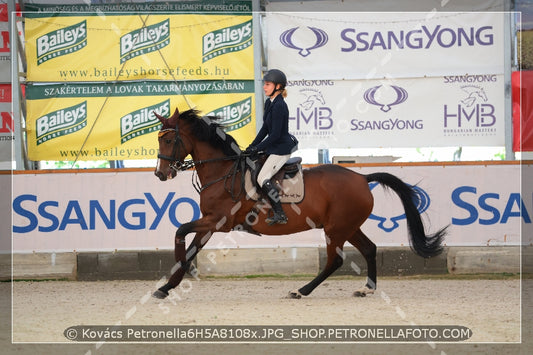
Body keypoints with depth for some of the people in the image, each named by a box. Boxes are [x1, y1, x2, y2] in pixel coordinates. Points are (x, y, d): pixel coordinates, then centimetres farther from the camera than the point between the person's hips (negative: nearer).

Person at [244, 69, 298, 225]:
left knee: (263, 178, -15)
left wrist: (257, 148, -18)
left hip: (282, 148, -11)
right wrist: (252, 146, 8)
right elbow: (265, 128, 14)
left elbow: (275, 135, -23)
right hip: (275, 146, 11)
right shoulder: (269, 103, 8)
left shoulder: (279, 106, -22)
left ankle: (280, 215, -14)